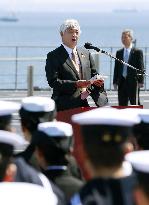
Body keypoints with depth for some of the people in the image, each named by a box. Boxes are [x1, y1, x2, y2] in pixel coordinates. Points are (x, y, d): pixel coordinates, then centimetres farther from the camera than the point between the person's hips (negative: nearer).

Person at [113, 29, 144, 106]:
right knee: (122, 104, 5)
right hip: (122, 82, 4)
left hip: (133, 82, -4)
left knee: (134, 104, -2)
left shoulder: (138, 52, 0)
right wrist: (115, 82, 7)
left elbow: (141, 68, -3)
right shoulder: (119, 53, 14)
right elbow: (116, 68, 13)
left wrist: (140, 81, -10)